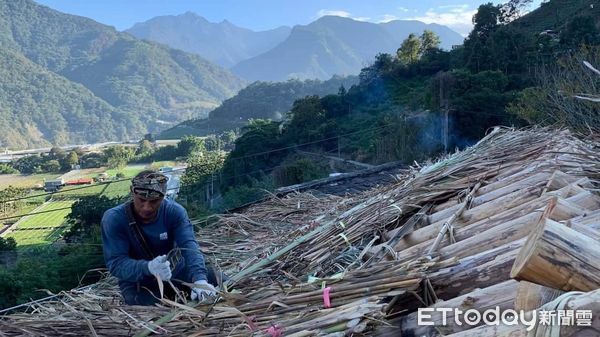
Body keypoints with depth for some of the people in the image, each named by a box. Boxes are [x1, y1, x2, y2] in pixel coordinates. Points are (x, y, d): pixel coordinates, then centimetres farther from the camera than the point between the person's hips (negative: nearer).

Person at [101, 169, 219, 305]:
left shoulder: (174, 211, -16)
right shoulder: (113, 219, -21)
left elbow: (189, 245, -28)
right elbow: (115, 263, -25)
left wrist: (199, 279, -47)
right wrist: (148, 267, -46)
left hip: (175, 271, 3)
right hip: (137, 282, -2)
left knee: (212, 277, -13)